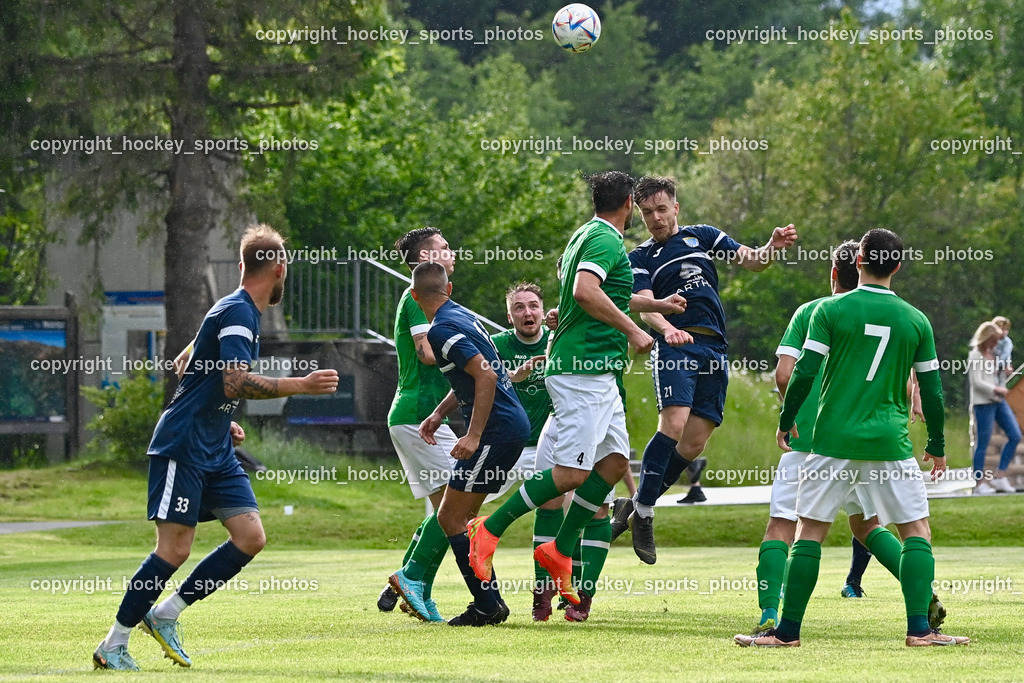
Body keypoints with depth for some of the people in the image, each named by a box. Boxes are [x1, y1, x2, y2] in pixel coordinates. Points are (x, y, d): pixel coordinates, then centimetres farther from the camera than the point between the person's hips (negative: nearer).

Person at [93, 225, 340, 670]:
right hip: (182, 446, -10)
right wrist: (301, 386, -27)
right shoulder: (236, 313, -14)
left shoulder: (241, 312, 17)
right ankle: (113, 646, -4)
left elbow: (186, 366, 26)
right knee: (175, 548, -13)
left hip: (215, 450, 10)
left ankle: (165, 615, 7)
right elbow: (236, 383, -27)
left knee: (251, 537, -2)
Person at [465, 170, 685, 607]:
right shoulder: (606, 240, -13)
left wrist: (654, 305, 44)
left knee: (614, 463, 10)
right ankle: (490, 530, -7)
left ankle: (560, 551, 13)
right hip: (582, 370, -10)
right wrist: (631, 330, -21)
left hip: (597, 374, 10)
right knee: (571, 473, -13)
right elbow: (585, 292, -29)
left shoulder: (585, 236, 18)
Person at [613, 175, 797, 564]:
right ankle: (642, 514, -16)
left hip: (714, 350, 3)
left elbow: (752, 261, 12)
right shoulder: (640, 258, 10)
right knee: (674, 423, -23)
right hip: (673, 347, -3)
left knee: (695, 443, -2)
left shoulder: (703, 237, 17)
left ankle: (642, 503, 13)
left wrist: (773, 246, -11)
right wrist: (667, 328, -28)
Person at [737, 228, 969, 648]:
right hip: (891, 441, 1)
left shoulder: (830, 310, -2)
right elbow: (932, 391, 7)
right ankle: (919, 628, -2)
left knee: (810, 531, 6)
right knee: (916, 529, 9)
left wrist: (786, 420, 8)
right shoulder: (916, 320, 3)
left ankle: (787, 630, 4)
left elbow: (804, 373, -7)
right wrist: (937, 447, 18)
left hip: (834, 440, -1)